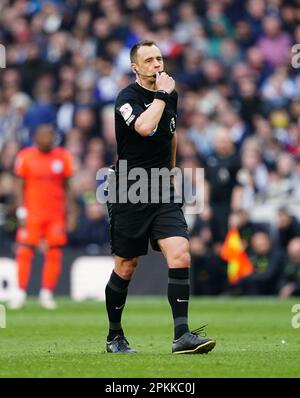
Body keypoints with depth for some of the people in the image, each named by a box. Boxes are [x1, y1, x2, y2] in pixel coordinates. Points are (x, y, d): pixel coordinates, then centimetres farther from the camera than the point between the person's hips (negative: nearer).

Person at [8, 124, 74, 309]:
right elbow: (20, 186, 1)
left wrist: (68, 213, 6)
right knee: (25, 251, -6)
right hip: (32, 212, -2)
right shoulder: (26, 156, -2)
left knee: (54, 254, -1)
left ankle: (47, 294, 8)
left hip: (56, 214, 2)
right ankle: (21, 293, 1)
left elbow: (66, 188, 9)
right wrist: (21, 212, -6)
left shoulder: (63, 157, 3)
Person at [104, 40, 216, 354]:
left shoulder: (170, 94, 8)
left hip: (163, 192, 4)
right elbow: (144, 127, -32)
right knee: (125, 268, 6)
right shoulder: (127, 98, -11)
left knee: (180, 255, -15)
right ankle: (114, 337, 24)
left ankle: (182, 336, -18)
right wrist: (161, 95, -21)